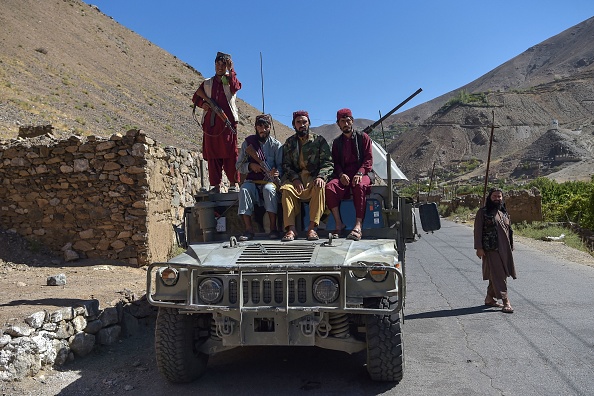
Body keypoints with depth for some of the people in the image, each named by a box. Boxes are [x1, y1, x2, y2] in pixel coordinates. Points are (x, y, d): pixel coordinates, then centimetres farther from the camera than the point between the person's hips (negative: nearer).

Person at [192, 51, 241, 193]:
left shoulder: (230, 80, 10)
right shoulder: (207, 83, 21)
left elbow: (236, 87, -13)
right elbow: (196, 97, 25)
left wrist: (231, 71, -20)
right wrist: (202, 104, 4)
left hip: (228, 122, -3)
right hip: (210, 122, 4)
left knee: (230, 153, -7)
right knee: (212, 154, -1)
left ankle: (234, 183, -4)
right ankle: (216, 185, 2)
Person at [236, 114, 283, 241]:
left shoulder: (276, 145, 7)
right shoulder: (248, 142, 9)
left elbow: (281, 165, 0)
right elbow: (239, 166, 8)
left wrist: (277, 172, -24)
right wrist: (250, 166, -13)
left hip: (270, 180, -1)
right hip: (252, 180, 1)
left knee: (269, 189, -35)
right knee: (244, 189, -31)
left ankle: (273, 228, -30)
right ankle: (248, 229, -31)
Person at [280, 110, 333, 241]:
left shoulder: (319, 140, 10)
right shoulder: (289, 143, 16)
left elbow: (327, 162, 3)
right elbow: (286, 165, 8)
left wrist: (321, 177, -17)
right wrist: (295, 178, -11)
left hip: (314, 177, -1)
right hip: (295, 177, 1)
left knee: (319, 187, -36)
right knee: (286, 188, -32)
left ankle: (312, 227, -35)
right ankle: (291, 228, -34)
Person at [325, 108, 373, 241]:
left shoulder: (363, 137, 12)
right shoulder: (337, 142, 20)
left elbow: (369, 159, 3)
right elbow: (335, 162, 14)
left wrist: (360, 173, -15)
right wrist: (341, 174, -9)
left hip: (361, 174, -2)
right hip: (344, 176, 2)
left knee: (359, 186, -39)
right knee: (329, 187, -31)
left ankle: (358, 226, -43)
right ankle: (339, 224, -27)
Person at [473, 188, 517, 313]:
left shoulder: (504, 212, 16)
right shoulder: (483, 212, -3)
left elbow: (509, 230, 21)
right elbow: (478, 230, -7)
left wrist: (511, 246, 17)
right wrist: (479, 247, -13)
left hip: (504, 249, 7)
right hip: (491, 249, -6)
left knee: (495, 275, 11)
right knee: (498, 275, -8)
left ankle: (489, 298, 23)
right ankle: (506, 302, -9)